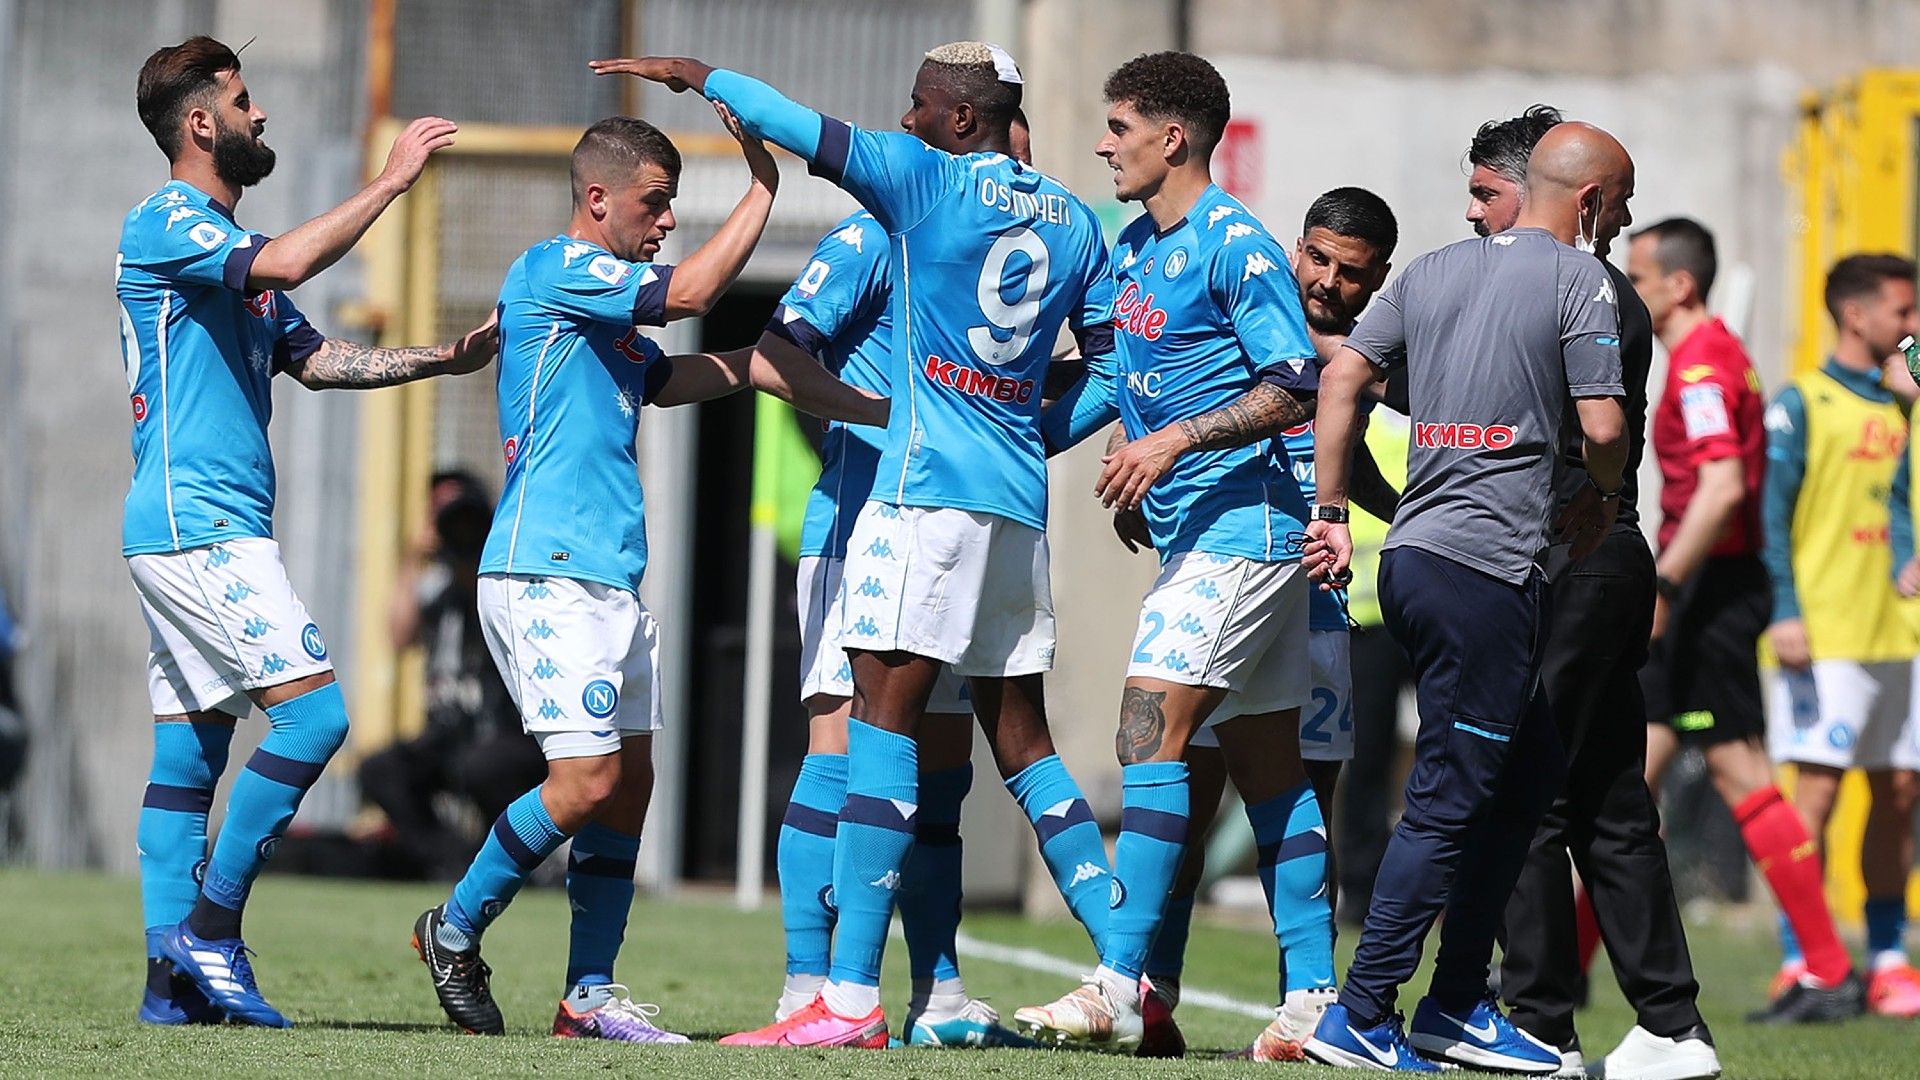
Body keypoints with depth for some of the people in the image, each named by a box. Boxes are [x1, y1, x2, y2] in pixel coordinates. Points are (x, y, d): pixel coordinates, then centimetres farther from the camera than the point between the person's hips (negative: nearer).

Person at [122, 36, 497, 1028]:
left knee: (188, 752, 7)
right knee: (313, 712, -14)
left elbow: (315, 357, 22)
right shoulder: (163, 223, -8)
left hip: (186, 535, 10)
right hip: (200, 526, -10)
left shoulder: (223, 246, 22)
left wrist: (440, 360, 14)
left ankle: (172, 976, 6)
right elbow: (287, 263, -26)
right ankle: (210, 932, -12)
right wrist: (391, 180, -20)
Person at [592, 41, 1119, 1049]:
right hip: (1017, 501, 7)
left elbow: (803, 127, -5)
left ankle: (852, 996, -17)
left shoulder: (926, 179, -5)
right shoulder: (1073, 220, 13)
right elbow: (1113, 364, 16)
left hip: (929, 483, -7)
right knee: (1020, 738, 14)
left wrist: (696, 74, 9)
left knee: (883, 709, -10)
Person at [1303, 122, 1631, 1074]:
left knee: (1530, 772, 18)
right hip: (1487, 568, -8)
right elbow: (1603, 427, -10)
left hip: (1411, 559, 8)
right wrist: (1601, 502, 10)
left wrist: (1330, 514, 14)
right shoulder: (1578, 280, -5)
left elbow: (1342, 379, 12)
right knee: (1447, 804, -6)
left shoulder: (1434, 271, 16)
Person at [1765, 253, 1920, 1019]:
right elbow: (1773, 510, -7)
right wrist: (1785, 610, -15)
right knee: (1817, 787, -10)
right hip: (1826, 635, -7)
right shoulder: (1802, 404, -3)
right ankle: (1799, 968, -10)